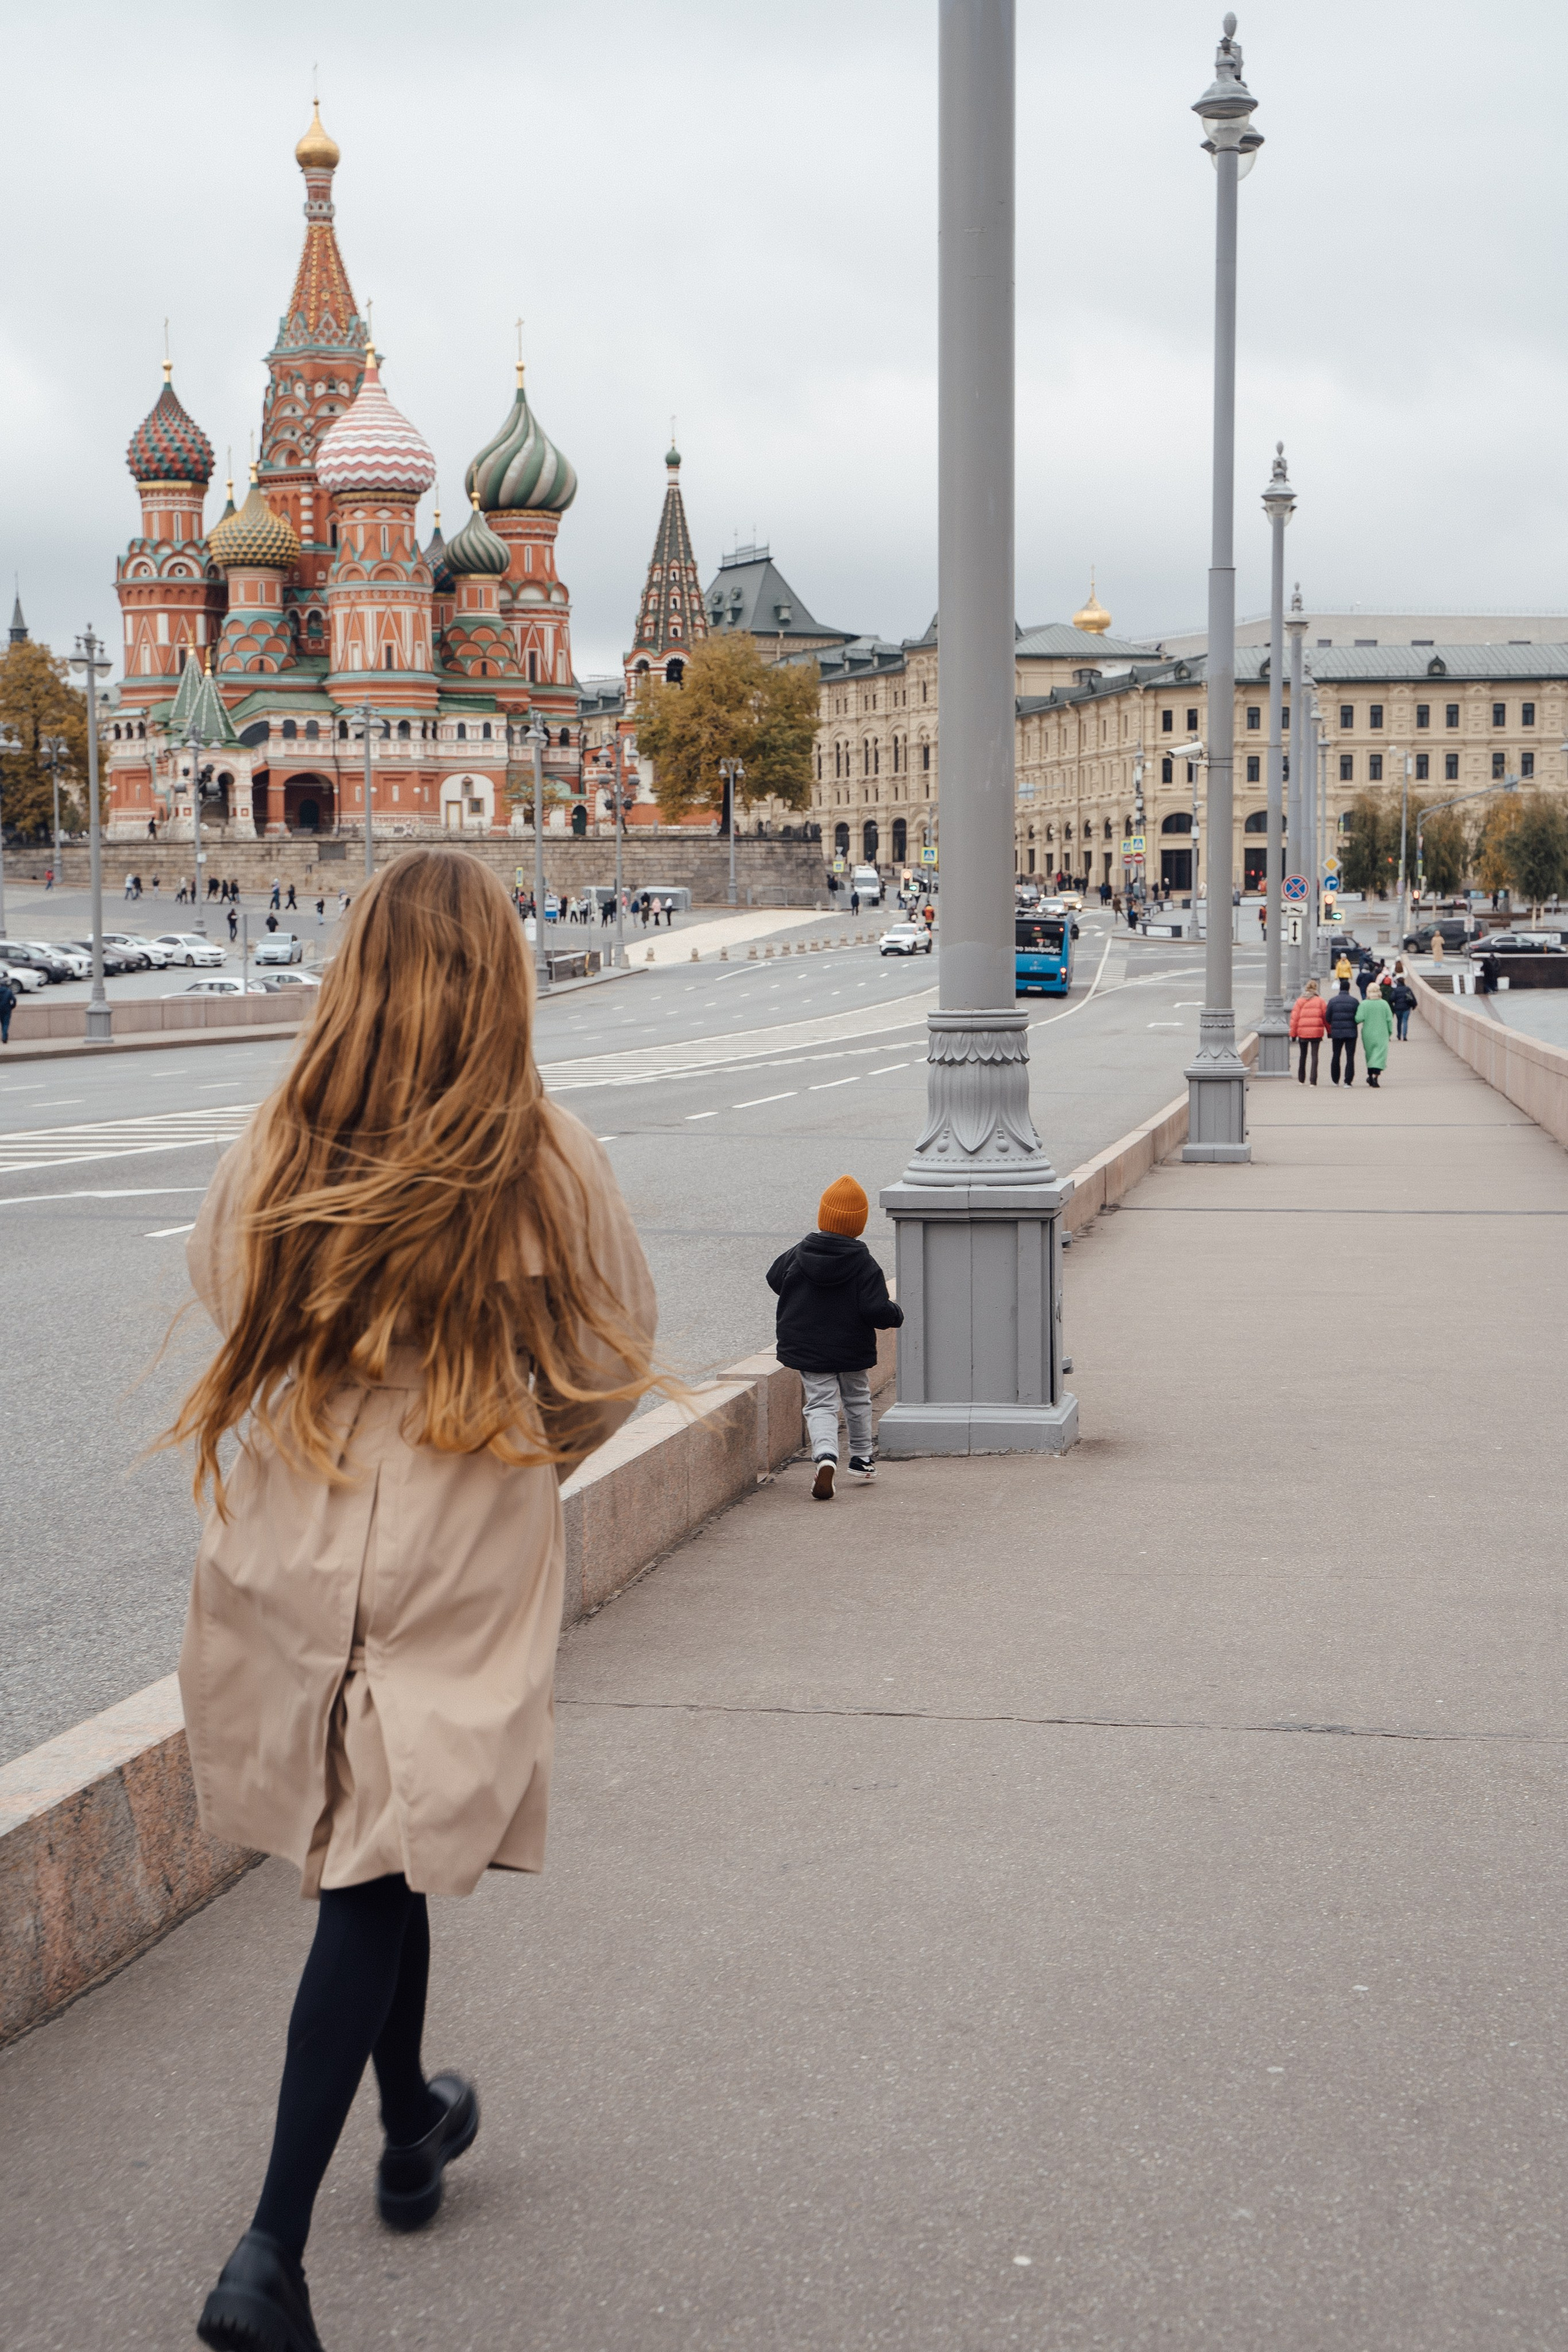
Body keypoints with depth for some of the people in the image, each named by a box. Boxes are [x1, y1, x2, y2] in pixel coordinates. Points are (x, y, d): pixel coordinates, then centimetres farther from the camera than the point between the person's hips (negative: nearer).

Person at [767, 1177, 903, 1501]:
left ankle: (825, 1454, -25)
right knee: (857, 1399, 22)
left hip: (807, 1349, 1)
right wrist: (896, 1314, 2)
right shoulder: (864, 1264, -14)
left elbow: (774, 1280, 10)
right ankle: (863, 1458, 32)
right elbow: (876, 1310, -19)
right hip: (853, 1351, -1)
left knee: (820, 1404, 2)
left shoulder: (798, 1255, -6)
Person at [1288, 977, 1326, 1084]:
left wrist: (1293, 1033, 6)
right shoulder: (1320, 1001, -1)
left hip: (1302, 1032, 1)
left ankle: (1302, 1080, 24)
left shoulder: (1300, 1001, 1)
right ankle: (1313, 1081, -9)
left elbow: (1294, 1018, 0)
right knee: (1315, 1056, 0)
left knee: (1303, 1055, 16)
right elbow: (1326, 1017, 2)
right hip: (1316, 1033, -1)